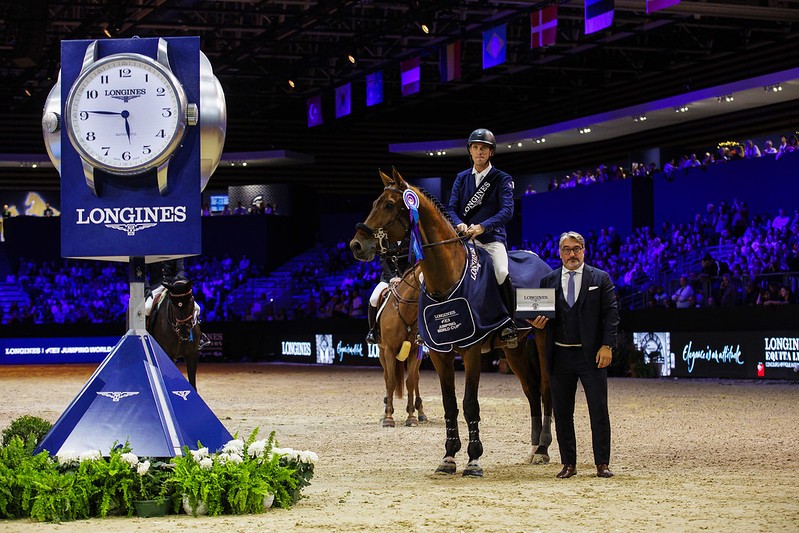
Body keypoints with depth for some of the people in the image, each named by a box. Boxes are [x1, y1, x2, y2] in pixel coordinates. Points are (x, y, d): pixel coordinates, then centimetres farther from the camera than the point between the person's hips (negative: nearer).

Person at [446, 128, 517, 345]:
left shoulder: (502, 179, 3)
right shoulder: (462, 178, 15)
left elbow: (507, 210, -11)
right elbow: (452, 208, 8)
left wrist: (482, 226, -27)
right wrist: (459, 225, -17)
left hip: (492, 238, -4)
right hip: (464, 237, 4)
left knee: (501, 273, -30)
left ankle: (509, 324, -15)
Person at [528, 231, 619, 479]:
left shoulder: (600, 279, 3)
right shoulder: (548, 281, 10)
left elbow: (611, 313, -1)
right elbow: (542, 314, 13)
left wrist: (607, 346, -11)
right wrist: (537, 323, -11)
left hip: (591, 356, -2)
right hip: (560, 355, 2)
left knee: (599, 411, -1)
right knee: (562, 413, 7)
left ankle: (602, 464, 6)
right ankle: (568, 464, 16)